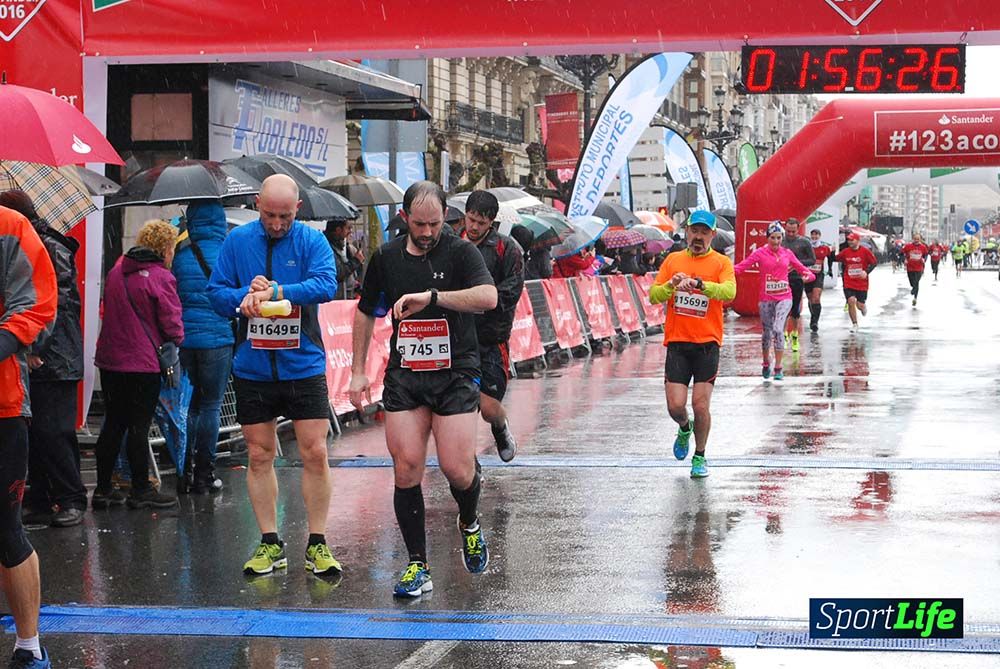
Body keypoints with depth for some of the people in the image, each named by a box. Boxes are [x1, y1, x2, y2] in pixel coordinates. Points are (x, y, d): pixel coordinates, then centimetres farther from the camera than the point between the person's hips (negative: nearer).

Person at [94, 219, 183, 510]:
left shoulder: (115, 272, 8)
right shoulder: (161, 278, -12)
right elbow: (172, 323, -10)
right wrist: (174, 347, 8)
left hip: (110, 360, 6)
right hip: (143, 363, -6)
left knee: (113, 424, 13)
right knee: (139, 426, 0)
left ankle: (103, 489, 16)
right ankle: (141, 490, 7)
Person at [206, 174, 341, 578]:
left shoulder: (312, 241, -3)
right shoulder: (237, 241, 4)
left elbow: (326, 284, -19)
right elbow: (216, 292, 2)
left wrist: (275, 292, -28)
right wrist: (245, 296, -18)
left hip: (304, 366, -2)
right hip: (252, 368, 2)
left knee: (314, 454, -4)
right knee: (259, 456, 7)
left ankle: (317, 545, 7)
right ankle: (270, 545, 17)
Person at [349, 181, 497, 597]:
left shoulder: (460, 252, -3)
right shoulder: (386, 257, 9)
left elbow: (488, 297, -21)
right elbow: (365, 313, 21)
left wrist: (431, 296, -27)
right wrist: (358, 372, 18)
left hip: (455, 374, -3)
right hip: (404, 376, 3)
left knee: (457, 470, -10)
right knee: (406, 469, -6)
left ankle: (469, 525, 25)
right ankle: (418, 567, 2)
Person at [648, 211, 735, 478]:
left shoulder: (721, 262, 2)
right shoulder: (673, 260, 10)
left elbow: (729, 291, -17)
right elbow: (653, 296, 5)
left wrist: (698, 283, -31)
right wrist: (672, 284, -16)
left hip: (707, 343, -2)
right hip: (677, 343, 2)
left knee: (701, 405, -4)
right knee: (675, 405, -4)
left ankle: (700, 456, 17)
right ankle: (685, 429, 32)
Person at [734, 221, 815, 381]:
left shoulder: (787, 253, 5)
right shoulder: (760, 253, -2)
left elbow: (800, 267, 9)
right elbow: (742, 265, -11)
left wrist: (808, 275, -13)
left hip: (784, 297, 0)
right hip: (766, 298, 0)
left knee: (778, 329, -18)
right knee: (766, 332, 9)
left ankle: (778, 368, -10)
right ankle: (766, 364, 34)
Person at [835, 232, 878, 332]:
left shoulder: (865, 251, -7)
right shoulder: (845, 252, 1)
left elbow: (874, 262, -3)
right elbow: (836, 259, 12)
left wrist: (866, 272, -17)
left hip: (862, 283, -1)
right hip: (849, 283, 1)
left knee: (860, 305, 2)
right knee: (851, 301, -15)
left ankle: (863, 308, 44)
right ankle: (854, 324, 2)